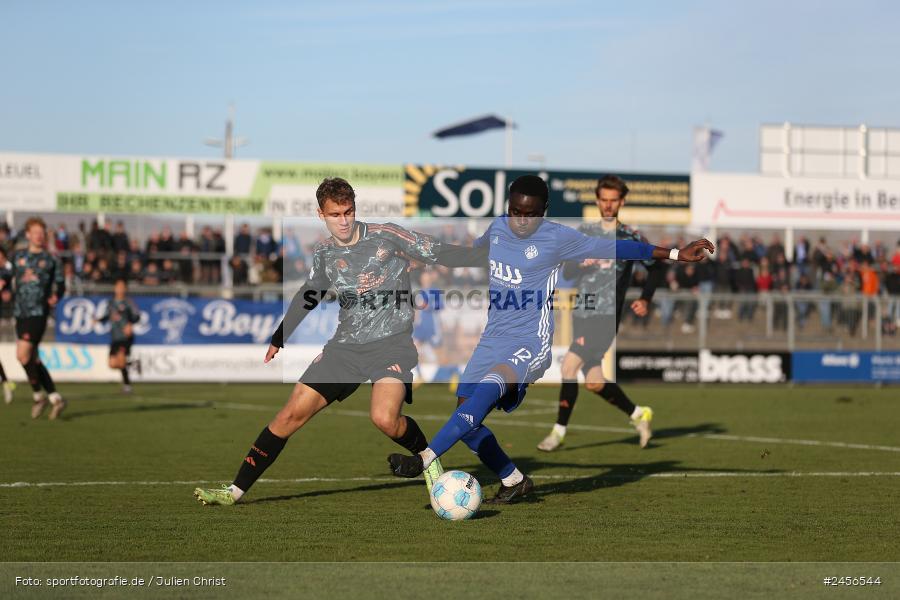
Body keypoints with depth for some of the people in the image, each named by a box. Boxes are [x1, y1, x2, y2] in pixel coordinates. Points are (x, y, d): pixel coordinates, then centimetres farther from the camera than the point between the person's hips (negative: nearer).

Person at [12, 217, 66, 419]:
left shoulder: (50, 259, 4)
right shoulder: (18, 256, 12)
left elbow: (60, 284, 10)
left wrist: (55, 296, -7)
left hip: (39, 312, -5)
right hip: (21, 312, 5)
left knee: (23, 354, -16)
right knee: (33, 359, 6)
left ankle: (39, 395, 2)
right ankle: (55, 399, 14)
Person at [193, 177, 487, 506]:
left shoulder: (386, 236, -7)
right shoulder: (324, 254, 6)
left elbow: (440, 253, -5)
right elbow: (308, 296, 22)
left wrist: (489, 256, -14)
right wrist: (278, 339, 29)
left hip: (391, 342, -4)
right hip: (346, 344, 4)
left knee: (385, 419, -30)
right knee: (293, 413, -2)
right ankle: (236, 490, 4)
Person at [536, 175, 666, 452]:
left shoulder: (631, 237, 4)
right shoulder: (584, 232, 12)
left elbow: (657, 266, 16)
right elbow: (566, 272, 7)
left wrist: (645, 299, 4)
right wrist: (581, 263, -15)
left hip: (607, 315, -5)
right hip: (582, 313, 5)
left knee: (569, 367, -19)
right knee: (594, 382, 6)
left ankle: (560, 430, -11)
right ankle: (638, 415, 26)